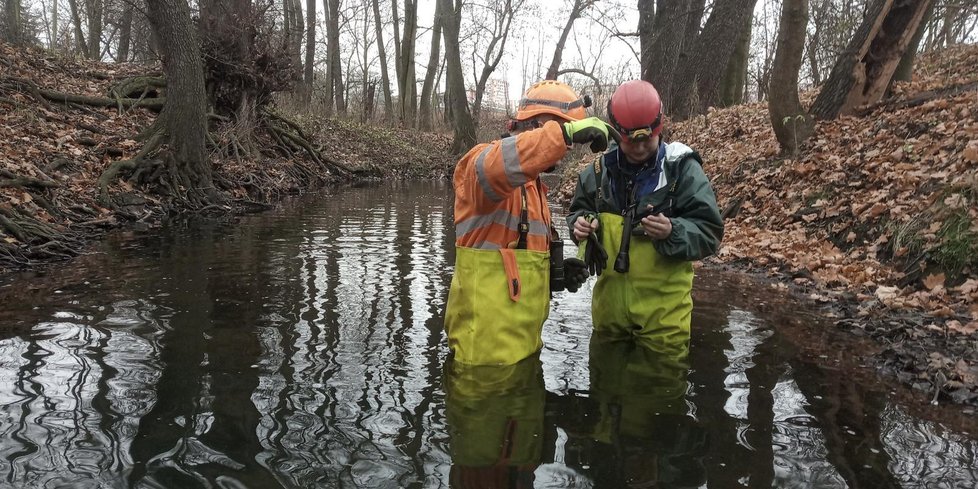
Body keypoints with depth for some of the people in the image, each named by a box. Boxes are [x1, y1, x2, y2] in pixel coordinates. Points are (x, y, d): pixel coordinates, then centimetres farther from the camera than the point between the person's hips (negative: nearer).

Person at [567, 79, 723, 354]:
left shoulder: (682, 169, -9)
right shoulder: (600, 170, 3)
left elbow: (709, 232, -10)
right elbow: (579, 210, 18)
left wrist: (673, 232, -30)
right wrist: (582, 223, -6)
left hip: (662, 309, -4)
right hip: (610, 302, 4)